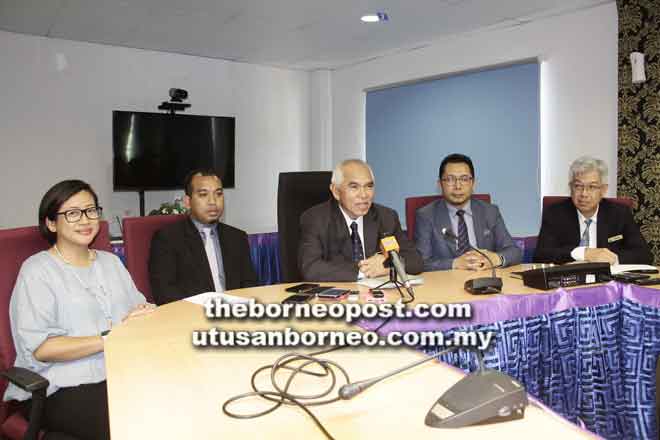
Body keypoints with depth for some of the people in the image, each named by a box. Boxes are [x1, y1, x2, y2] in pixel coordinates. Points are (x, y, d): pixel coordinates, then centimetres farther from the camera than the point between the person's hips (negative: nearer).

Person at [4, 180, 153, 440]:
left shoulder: (111, 261, 16)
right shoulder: (37, 271, -3)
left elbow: (139, 309, 12)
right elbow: (39, 348, -13)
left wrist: (145, 315, -13)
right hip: (61, 389, -5)